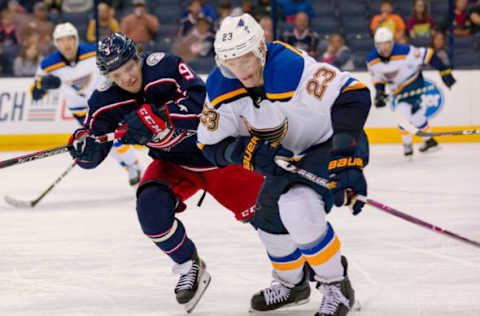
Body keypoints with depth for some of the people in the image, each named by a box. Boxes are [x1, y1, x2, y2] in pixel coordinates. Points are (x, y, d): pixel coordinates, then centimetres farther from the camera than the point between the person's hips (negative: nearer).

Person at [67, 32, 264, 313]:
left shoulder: (164, 67, -26)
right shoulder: (107, 102, -14)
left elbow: (201, 100, -38)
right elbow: (92, 157, -9)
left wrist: (157, 117, -47)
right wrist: (84, 147, -33)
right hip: (173, 163, 3)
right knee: (151, 208, -23)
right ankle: (189, 268, 1)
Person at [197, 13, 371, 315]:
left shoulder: (292, 68, -35)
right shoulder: (220, 87, -14)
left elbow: (353, 95, -35)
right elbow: (211, 144, -7)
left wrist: (346, 157, -42)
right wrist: (246, 151, -28)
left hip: (331, 143, -8)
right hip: (289, 155, 8)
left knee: (298, 208, -28)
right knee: (269, 219, 14)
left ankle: (338, 288, -10)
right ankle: (293, 285, 44)